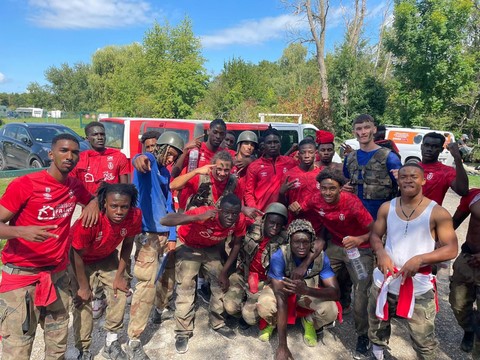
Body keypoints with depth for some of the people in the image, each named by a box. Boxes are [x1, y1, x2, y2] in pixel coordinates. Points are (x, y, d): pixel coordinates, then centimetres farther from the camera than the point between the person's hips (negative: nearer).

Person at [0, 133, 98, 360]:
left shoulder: (75, 186, 4)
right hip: (22, 276, -5)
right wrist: (22, 231, -33)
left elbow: (92, 198, 24)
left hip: (58, 275, 5)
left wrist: (93, 203, 0)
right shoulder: (24, 185, -13)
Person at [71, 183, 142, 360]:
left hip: (107, 256, 4)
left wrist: (119, 275, -6)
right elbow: (78, 255, -24)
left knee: (120, 293, -2)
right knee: (83, 301, -6)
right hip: (81, 258, -3)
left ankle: (111, 342, 18)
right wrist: (83, 287, -14)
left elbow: (127, 244, -9)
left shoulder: (134, 216, -29)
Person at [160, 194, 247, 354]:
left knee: (220, 282, 4)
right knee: (185, 287, -10)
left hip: (211, 249, 4)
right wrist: (198, 218, -57)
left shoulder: (240, 221, -25)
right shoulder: (203, 214, -40)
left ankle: (218, 323, 25)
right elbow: (164, 221, -48)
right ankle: (182, 332, 8)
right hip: (189, 247, -4)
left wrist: (224, 271, -8)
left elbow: (236, 244, -5)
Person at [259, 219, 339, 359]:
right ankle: (273, 322, 7)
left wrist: (307, 290, -52)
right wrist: (282, 345, -38)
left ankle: (309, 323, 10)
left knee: (331, 311, -28)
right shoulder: (279, 256, -34)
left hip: (310, 291, 2)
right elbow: (281, 298, -36)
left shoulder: (320, 257, -27)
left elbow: (336, 293, -31)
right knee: (264, 307, -33)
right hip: (283, 289, -1)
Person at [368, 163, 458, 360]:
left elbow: (451, 249, -11)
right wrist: (381, 252, -15)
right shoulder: (386, 208, -1)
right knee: (377, 327, 25)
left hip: (419, 286, -3)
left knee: (424, 341, 7)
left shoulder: (437, 213, -11)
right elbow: (375, 235, 7)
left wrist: (420, 259, -25)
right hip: (385, 280, 4)